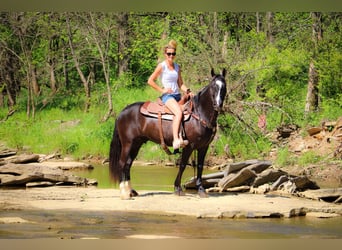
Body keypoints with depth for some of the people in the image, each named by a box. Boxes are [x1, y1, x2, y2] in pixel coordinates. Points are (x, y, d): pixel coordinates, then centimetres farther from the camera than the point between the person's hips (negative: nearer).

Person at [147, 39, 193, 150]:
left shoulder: (177, 67, 15)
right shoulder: (161, 66, -1)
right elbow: (150, 81, -2)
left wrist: (187, 91, -1)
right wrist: (162, 90, -8)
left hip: (178, 95, 7)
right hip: (167, 95, -7)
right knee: (179, 112, -32)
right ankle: (176, 140, -40)